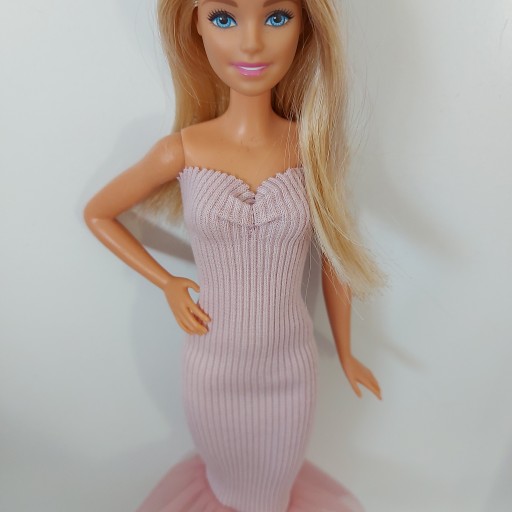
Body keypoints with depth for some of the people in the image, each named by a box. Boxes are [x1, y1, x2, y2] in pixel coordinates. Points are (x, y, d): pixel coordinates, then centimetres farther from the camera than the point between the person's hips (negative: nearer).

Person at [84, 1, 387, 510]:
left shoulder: (314, 146, -12)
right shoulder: (179, 152, -15)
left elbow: (334, 260, -1)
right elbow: (97, 214, 2)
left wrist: (345, 353, 10)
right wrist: (166, 283, -8)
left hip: (291, 362, 1)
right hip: (215, 364, 0)